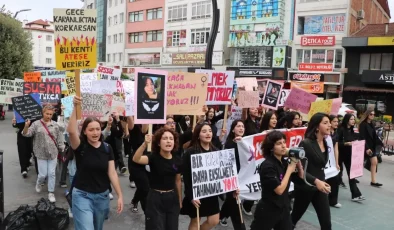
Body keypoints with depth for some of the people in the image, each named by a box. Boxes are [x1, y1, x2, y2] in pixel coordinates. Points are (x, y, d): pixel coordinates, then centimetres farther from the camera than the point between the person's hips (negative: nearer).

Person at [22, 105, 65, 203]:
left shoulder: (55, 125, 1)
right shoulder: (36, 124, -4)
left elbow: (59, 139, 5)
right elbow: (26, 134, -10)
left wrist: (62, 151, 4)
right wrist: (26, 126, -29)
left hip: (53, 153, 2)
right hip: (41, 154, -1)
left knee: (52, 174, 4)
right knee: (43, 174, 2)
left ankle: (51, 193, 17)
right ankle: (39, 183, 37)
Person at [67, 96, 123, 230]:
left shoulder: (107, 148, -3)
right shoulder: (80, 146, -11)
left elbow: (112, 173, -3)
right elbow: (71, 131, -32)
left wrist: (120, 195, -7)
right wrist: (75, 107, -40)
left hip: (102, 196, 4)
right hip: (82, 195, -3)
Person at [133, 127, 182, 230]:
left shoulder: (177, 161, -3)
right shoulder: (153, 157, -13)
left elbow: (178, 181, 9)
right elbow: (136, 159, -32)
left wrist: (180, 200, 15)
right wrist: (145, 143, -48)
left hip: (172, 198, 4)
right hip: (156, 198, -4)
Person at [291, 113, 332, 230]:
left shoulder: (325, 143, 4)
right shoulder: (305, 143, -19)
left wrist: (322, 182, 17)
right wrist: (315, 181, -31)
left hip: (320, 187, 6)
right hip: (305, 187, -6)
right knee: (294, 218, 13)